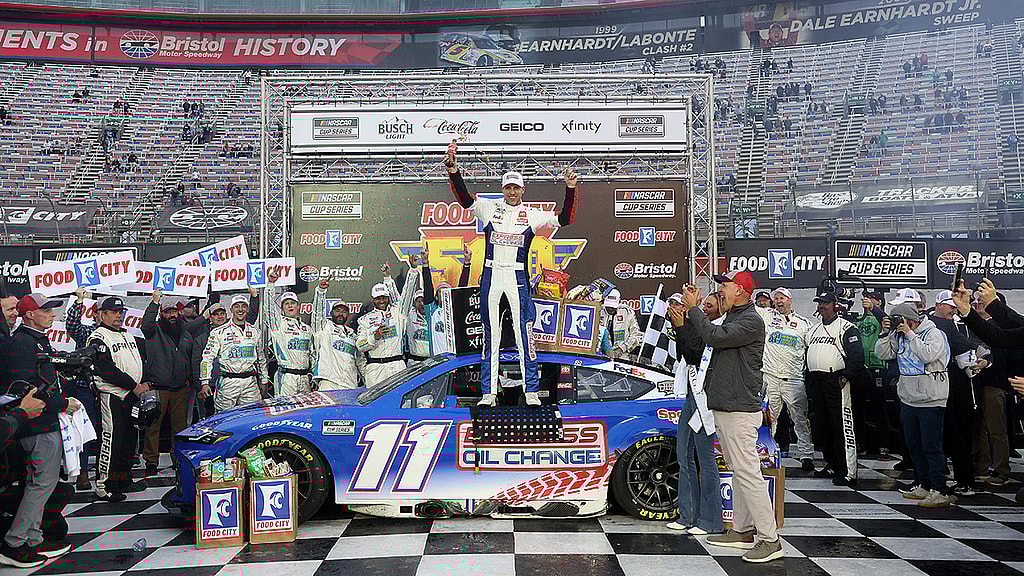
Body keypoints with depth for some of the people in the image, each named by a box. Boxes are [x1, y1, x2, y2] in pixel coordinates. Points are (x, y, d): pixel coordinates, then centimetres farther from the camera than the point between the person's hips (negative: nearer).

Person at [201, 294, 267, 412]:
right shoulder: (219, 332, 2)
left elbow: (261, 358, 21)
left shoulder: (255, 331, 14)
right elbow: (207, 358, -1)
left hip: (250, 382, 3)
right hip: (228, 382, -3)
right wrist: (205, 382, -11)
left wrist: (263, 381, 20)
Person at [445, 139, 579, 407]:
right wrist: (453, 170, -20)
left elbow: (563, 219, 1)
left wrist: (570, 189, -11)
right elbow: (465, 199, -6)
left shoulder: (532, 214, 9)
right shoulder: (489, 208, 8)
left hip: (518, 277, -1)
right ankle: (489, 393, 11)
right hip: (491, 275, 1)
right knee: (490, 335, 5)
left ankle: (531, 392, 5)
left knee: (524, 334, -3)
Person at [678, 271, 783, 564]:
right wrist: (691, 310, 6)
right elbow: (691, 342, 18)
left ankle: (770, 539, -7)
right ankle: (743, 531, 23)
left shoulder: (752, 321, -11)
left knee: (748, 473, -11)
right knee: (737, 471, 15)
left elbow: (715, 337, -24)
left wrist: (693, 309, -12)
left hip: (740, 410, -10)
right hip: (724, 408, 10)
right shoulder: (730, 319, 19)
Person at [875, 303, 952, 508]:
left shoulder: (934, 333, -9)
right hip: (908, 400, 7)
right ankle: (924, 486, 25)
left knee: (931, 447, -7)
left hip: (930, 401, -7)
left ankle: (939, 492, -3)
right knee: (914, 446, 14)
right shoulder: (898, 335, 10)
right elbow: (883, 354, 9)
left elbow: (928, 354, -24)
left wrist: (910, 334, -19)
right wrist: (885, 334, -5)